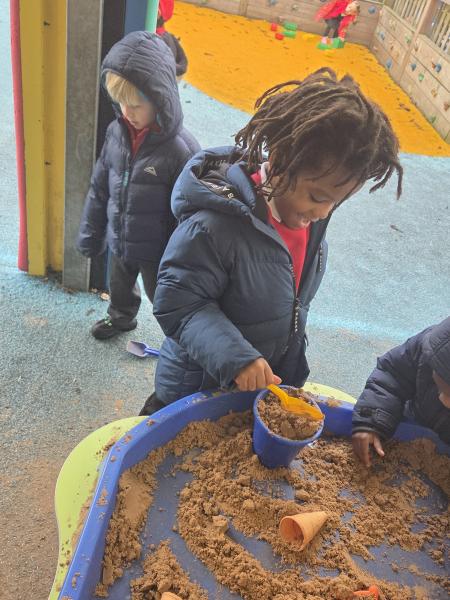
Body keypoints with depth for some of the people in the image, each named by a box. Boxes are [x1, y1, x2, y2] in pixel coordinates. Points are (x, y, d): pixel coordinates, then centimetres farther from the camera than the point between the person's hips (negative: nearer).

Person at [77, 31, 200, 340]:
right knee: (120, 288, 32)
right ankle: (121, 317, 63)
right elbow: (99, 188, 2)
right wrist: (91, 235, 8)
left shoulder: (181, 149, -28)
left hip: (157, 251, -6)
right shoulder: (117, 132, -11)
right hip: (119, 241, 6)